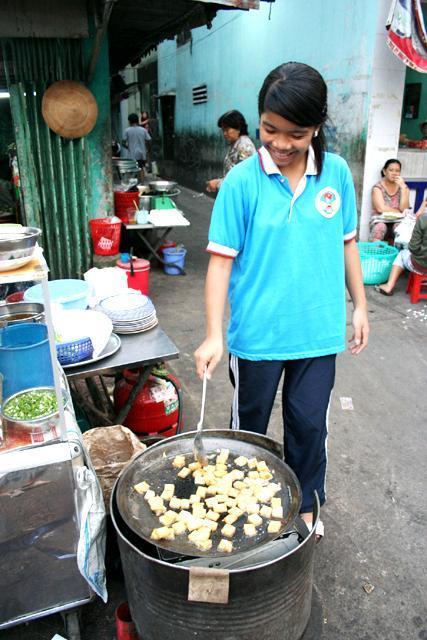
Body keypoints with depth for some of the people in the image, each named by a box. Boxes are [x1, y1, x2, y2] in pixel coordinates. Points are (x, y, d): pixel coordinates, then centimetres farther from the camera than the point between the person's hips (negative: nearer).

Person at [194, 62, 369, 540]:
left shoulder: (336, 172, -2)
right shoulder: (242, 181, -12)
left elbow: (346, 243, 8)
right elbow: (221, 259, -13)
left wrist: (359, 305, 10)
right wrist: (213, 335, -19)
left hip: (318, 331, 3)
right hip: (256, 333, -2)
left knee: (309, 425, 16)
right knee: (248, 424, 18)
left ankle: (304, 505, 43)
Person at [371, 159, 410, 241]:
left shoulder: (403, 186, 7)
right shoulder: (378, 187, -1)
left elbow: (404, 209, -7)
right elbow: (381, 208, -14)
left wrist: (403, 188, -13)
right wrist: (399, 212, -6)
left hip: (398, 221, 2)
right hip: (380, 219, -2)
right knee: (380, 227, -35)